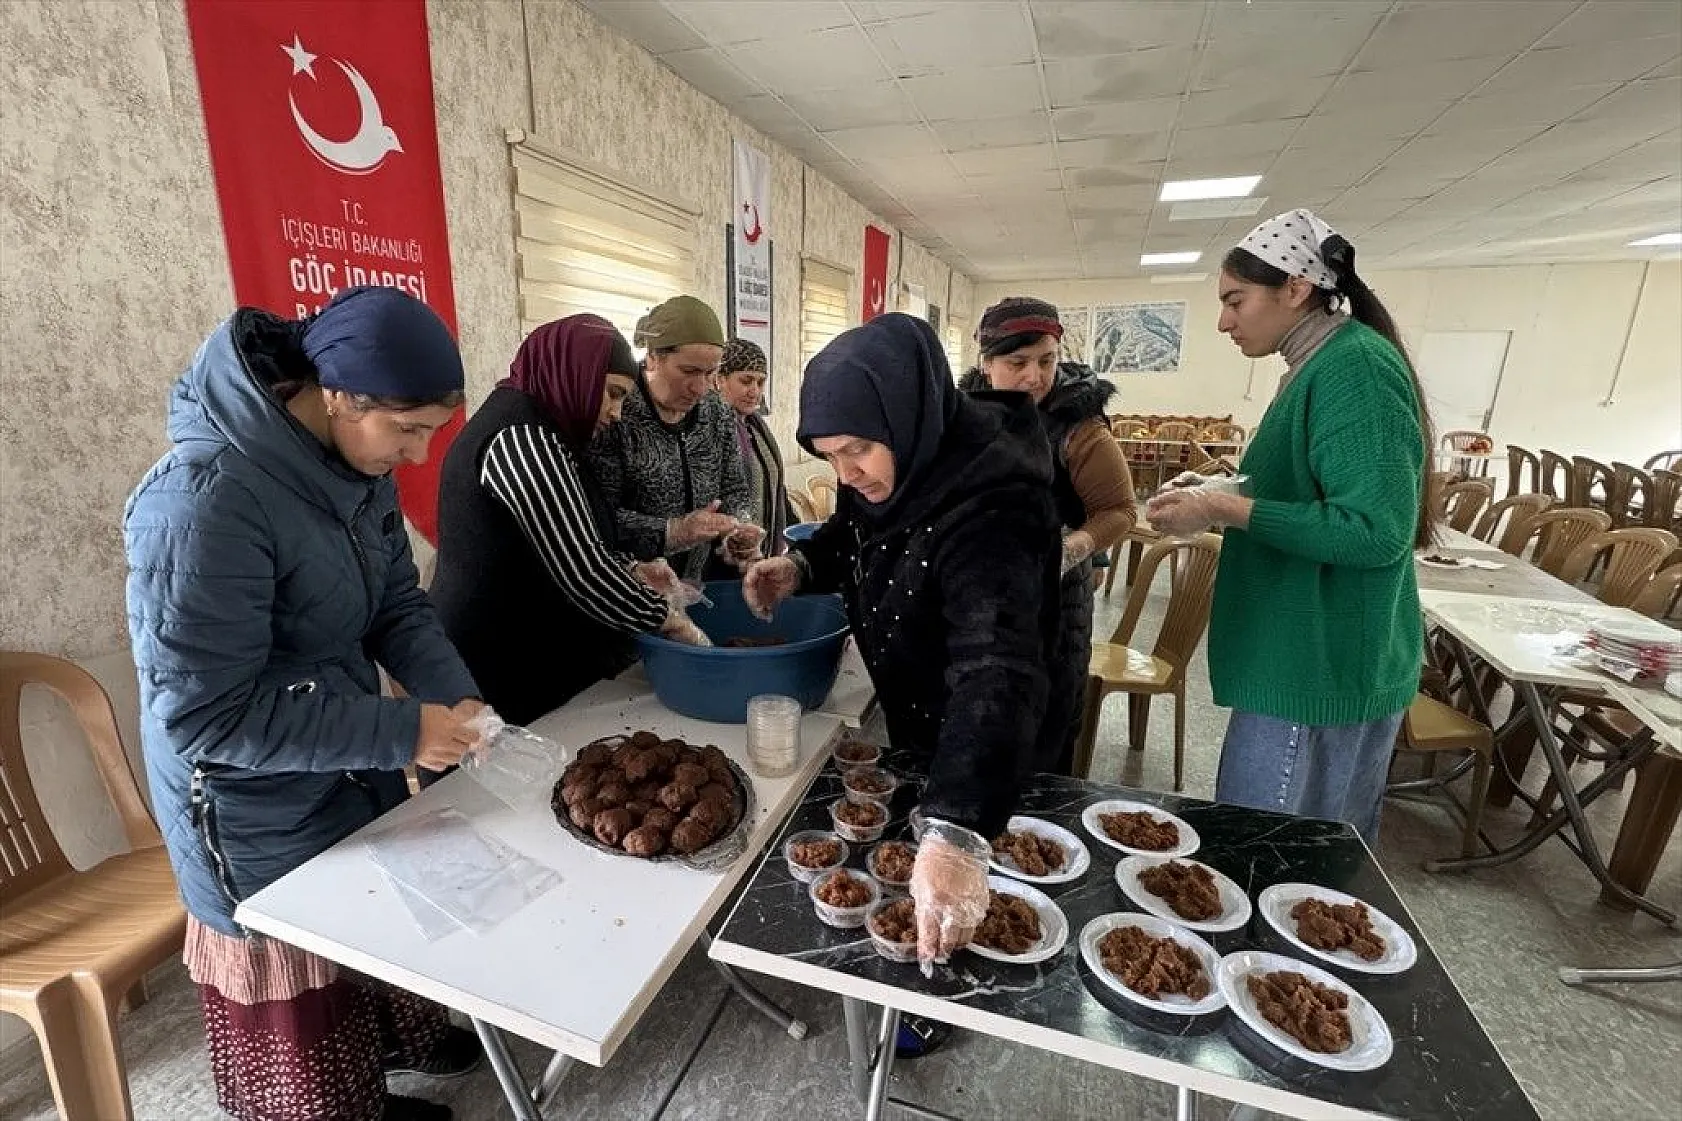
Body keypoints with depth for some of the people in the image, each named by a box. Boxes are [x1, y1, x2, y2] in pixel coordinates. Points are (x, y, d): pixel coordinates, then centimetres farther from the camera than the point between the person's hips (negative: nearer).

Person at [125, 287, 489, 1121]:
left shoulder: (357, 464, -8)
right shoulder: (203, 502, -32)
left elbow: (397, 602, 0)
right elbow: (205, 713, -28)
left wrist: (453, 693, -16)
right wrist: (401, 733, -28)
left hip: (354, 772, 7)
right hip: (258, 812, -7)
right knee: (296, 981, 19)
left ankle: (394, 1041, 54)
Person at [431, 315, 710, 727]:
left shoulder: (526, 427, 11)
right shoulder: (522, 436, -20)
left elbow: (565, 547, 17)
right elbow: (581, 570, -27)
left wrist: (631, 570, 2)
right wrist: (671, 620, -15)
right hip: (510, 674, -10)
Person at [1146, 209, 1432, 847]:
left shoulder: (1354, 369, -18)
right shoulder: (1324, 366, 12)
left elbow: (1377, 529, -25)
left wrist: (1226, 511, -23)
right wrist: (1220, 498, 9)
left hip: (1318, 669, -10)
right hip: (1311, 658, 10)